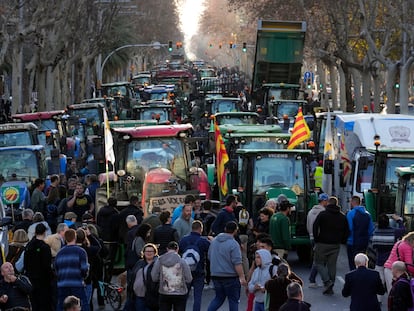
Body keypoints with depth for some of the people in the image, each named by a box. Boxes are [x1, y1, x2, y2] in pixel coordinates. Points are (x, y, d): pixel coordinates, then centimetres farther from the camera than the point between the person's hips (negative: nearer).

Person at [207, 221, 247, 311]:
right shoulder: (233, 244, -16)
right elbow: (237, 263, -21)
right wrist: (242, 277, -18)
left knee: (219, 298, 17)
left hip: (215, 275, 6)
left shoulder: (214, 241, 7)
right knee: (233, 300, 5)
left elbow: (209, 257, 17)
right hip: (230, 276, -6)